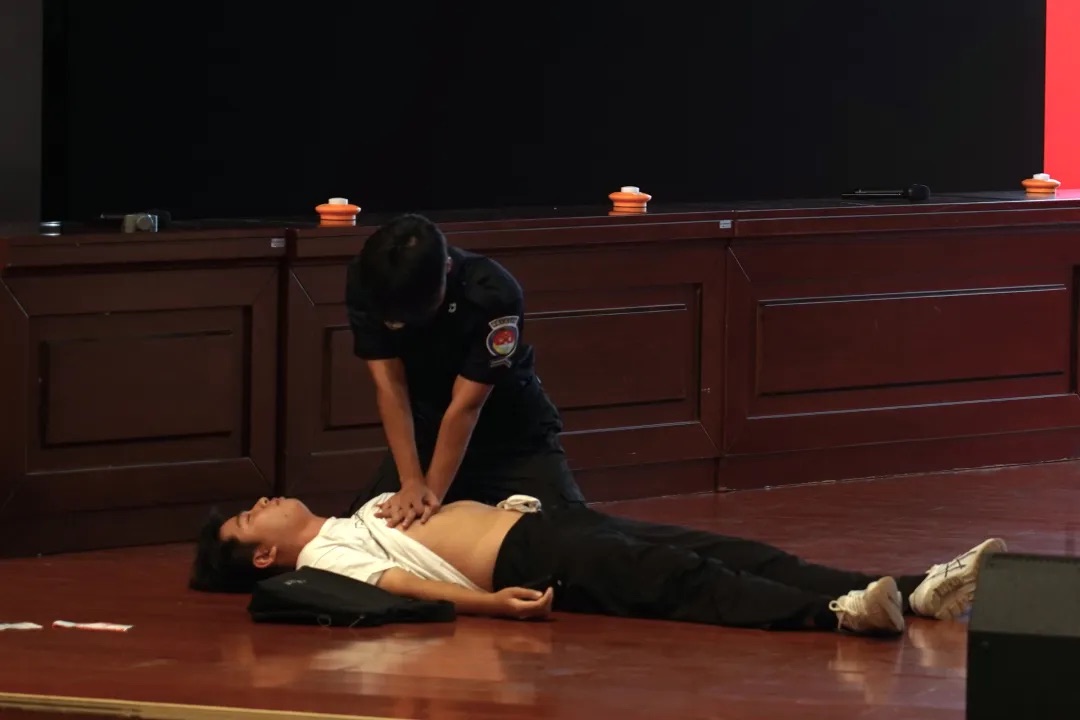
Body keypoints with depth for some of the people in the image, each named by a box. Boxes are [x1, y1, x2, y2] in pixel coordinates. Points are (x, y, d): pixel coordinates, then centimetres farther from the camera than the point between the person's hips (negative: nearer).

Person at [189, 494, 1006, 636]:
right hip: (527, 558, -8)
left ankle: (914, 594, -26)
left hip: (539, 516, 8)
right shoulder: (323, 557, 3)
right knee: (677, 579, -30)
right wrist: (489, 601, -29)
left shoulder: (366, 512, 31)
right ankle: (836, 614, -50)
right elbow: (398, 583, -13)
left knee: (721, 552, -11)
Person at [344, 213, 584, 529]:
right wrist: (412, 483, -31)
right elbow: (390, 386, -23)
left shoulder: (492, 295, -32)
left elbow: (466, 405, -29)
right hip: (426, 432, 3)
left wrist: (433, 492, -32)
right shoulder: (365, 283, -22)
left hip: (511, 434, -3)